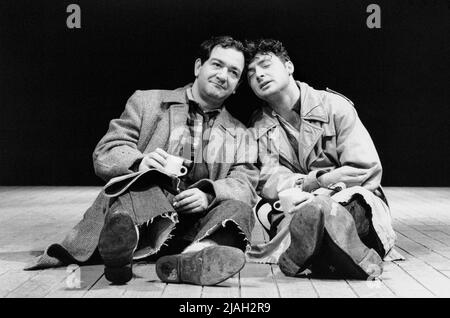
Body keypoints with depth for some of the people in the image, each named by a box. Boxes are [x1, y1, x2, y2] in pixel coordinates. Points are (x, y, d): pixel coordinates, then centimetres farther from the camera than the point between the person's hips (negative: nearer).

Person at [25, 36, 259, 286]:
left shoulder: (240, 135, 22)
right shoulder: (148, 102, 17)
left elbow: (245, 184, 6)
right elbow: (104, 155, 6)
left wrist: (209, 194, -17)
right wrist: (139, 162, -18)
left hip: (195, 226, 2)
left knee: (238, 209, -27)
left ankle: (190, 259, -55)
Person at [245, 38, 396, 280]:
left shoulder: (333, 105, 1)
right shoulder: (258, 126, 10)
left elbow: (367, 170, -6)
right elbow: (268, 181, -5)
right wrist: (318, 180, -24)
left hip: (355, 201, -3)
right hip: (302, 207, 3)